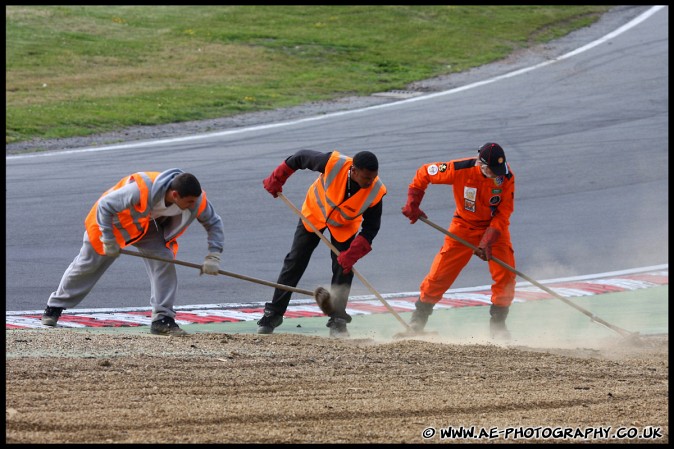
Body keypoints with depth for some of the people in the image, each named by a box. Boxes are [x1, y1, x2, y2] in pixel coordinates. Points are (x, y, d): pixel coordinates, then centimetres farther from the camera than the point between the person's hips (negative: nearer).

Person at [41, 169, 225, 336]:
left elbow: (214, 223, -12)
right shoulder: (141, 190, -45)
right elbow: (105, 205, -33)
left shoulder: (197, 201, -30)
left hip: (149, 228, 4)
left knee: (164, 261, -19)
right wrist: (108, 240, -28)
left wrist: (213, 257, -22)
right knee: (87, 265, 8)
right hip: (114, 220, -4)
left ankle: (162, 318, -11)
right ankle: (55, 307, 29)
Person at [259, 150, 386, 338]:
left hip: (344, 226, 0)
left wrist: (353, 254, -34)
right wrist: (276, 180, -10)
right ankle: (274, 313, 10)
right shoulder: (334, 163, -38)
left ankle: (337, 322, 4)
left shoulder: (376, 191, -33)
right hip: (315, 212, 0)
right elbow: (302, 157, -19)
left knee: (343, 269, -9)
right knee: (295, 262, 1)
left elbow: (370, 228, -22)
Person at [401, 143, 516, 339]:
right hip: (464, 225, -1)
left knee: (505, 273, -15)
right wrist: (412, 203, -14)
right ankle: (417, 321, 12)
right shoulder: (460, 169, -26)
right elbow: (423, 174, -11)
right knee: (440, 273, -4)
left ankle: (497, 323, 1)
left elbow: (503, 213, -16)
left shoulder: (507, 176, -21)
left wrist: (488, 241, -26)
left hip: (495, 226, 1)